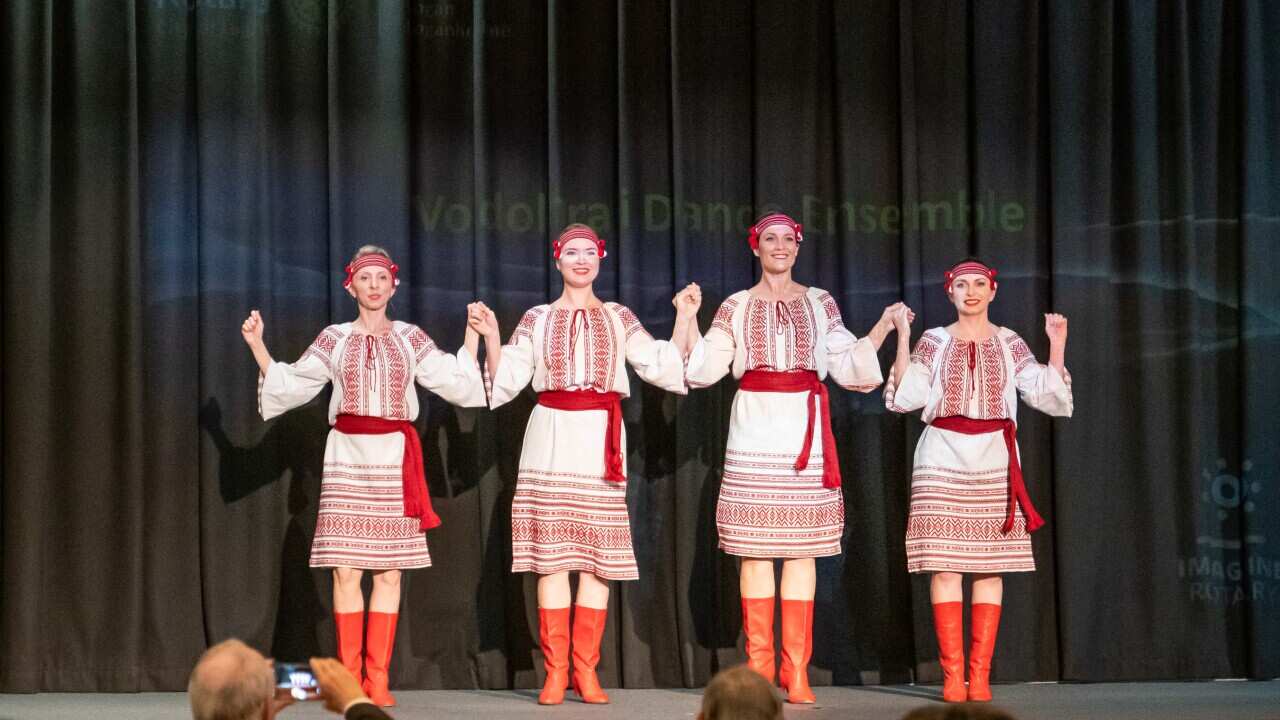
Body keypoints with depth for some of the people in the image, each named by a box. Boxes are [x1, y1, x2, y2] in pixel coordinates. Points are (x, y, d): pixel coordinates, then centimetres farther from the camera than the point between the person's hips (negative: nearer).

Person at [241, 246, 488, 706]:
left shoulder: (410, 339, 10)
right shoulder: (334, 340, 9)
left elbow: (457, 383, 10)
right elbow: (287, 386, 10)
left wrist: (473, 336, 7)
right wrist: (257, 344, 3)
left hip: (395, 459, 0)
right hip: (348, 457, 0)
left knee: (390, 569, -2)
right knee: (346, 569, -5)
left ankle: (378, 679, 1)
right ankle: (348, 677, 2)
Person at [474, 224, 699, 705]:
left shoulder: (619, 318, 12)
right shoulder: (537, 319, 12)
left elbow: (664, 367, 5)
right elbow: (505, 382, 7)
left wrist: (684, 320, -3)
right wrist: (490, 337, -5)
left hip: (601, 441, 0)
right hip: (551, 440, 0)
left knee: (597, 557, -2)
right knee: (551, 555, -4)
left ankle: (586, 671, 2)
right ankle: (555, 673, -1)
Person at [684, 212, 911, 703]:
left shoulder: (820, 303, 12)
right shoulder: (736, 307, 10)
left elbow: (849, 368, 10)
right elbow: (704, 368, 6)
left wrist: (884, 325, 3)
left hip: (806, 431, 0)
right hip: (754, 431, 0)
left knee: (802, 547, -3)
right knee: (754, 549, -2)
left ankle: (796, 670, -1)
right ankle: (759, 666, 5)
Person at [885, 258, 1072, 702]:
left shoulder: (1010, 344, 10)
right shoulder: (934, 342, 8)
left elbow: (1047, 395, 2)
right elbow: (906, 397, -3)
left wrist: (1057, 346, -6)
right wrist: (902, 340, -8)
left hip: (994, 460, 1)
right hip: (943, 459, -1)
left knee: (990, 565, -2)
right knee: (945, 564, -7)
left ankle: (980, 674, 1)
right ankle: (952, 673, -4)